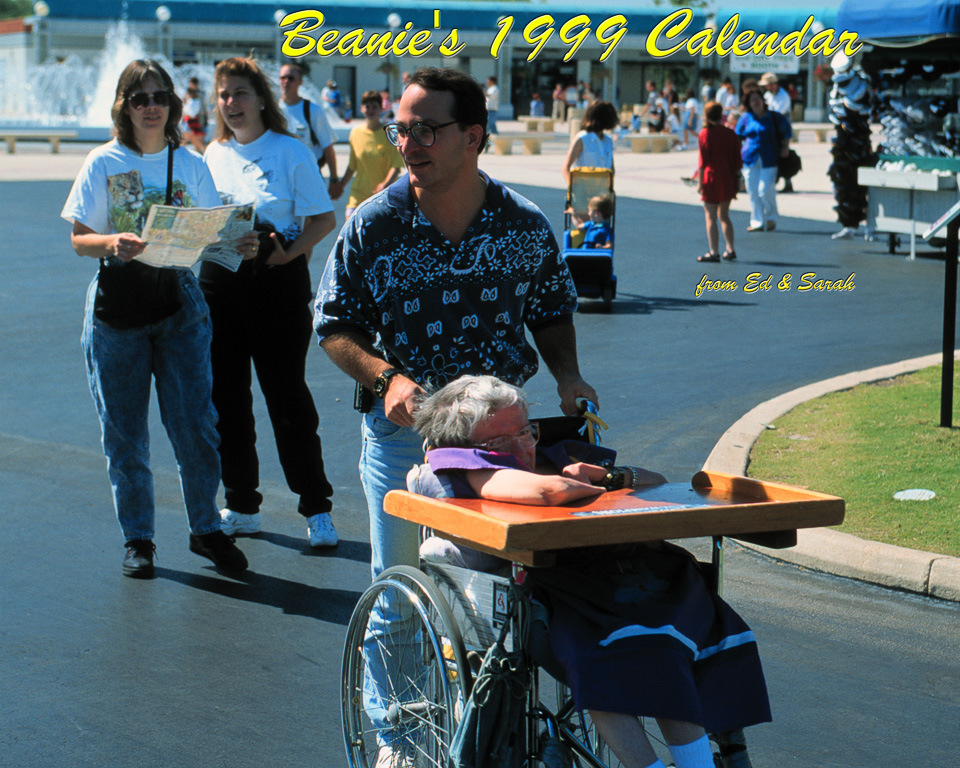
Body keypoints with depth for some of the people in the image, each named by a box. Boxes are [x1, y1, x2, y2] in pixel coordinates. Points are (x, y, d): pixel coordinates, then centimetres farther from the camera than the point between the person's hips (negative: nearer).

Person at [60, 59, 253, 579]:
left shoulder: (190, 165, 6)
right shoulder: (104, 163, -1)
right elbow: (78, 239, -3)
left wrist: (237, 243, -12)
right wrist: (113, 243, -24)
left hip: (178, 299, 1)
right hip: (117, 301, -1)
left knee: (195, 422, -1)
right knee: (124, 430, 4)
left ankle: (206, 529, 15)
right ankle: (137, 539, 17)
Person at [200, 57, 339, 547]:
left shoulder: (290, 152, -3)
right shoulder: (213, 155, 12)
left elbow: (324, 219, -5)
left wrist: (290, 250, -21)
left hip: (277, 280, -5)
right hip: (219, 280, 5)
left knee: (286, 392, -3)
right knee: (225, 392, 7)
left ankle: (316, 508, 5)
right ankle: (241, 506, 18)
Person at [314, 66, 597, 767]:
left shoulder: (526, 225, -3)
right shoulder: (373, 225, -7)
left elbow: (552, 312, 12)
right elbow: (335, 325, -1)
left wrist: (566, 374, -6)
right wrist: (386, 377, -18)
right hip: (401, 428, -1)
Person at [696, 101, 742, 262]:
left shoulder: (705, 134, -10)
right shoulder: (731, 134, 3)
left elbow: (703, 161, -13)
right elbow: (737, 160, 5)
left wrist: (700, 181, -10)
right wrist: (737, 179, 14)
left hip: (711, 179, -5)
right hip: (728, 181, 5)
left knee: (711, 218, 0)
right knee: (724, 216, 18)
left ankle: (714, 252, -4)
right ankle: (730, 250, 16)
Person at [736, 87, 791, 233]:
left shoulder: (774, 117, 3)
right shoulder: (745, 119, 7)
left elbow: (786, 132, 17)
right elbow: (737, 136, 19)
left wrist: (784, 148, 6)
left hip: (769, 160, -3)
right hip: (750, 159, 3)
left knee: (765, 190, -11)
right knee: (753, 192, 2)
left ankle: (771, 217, 12)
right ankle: (757, 222, 12)